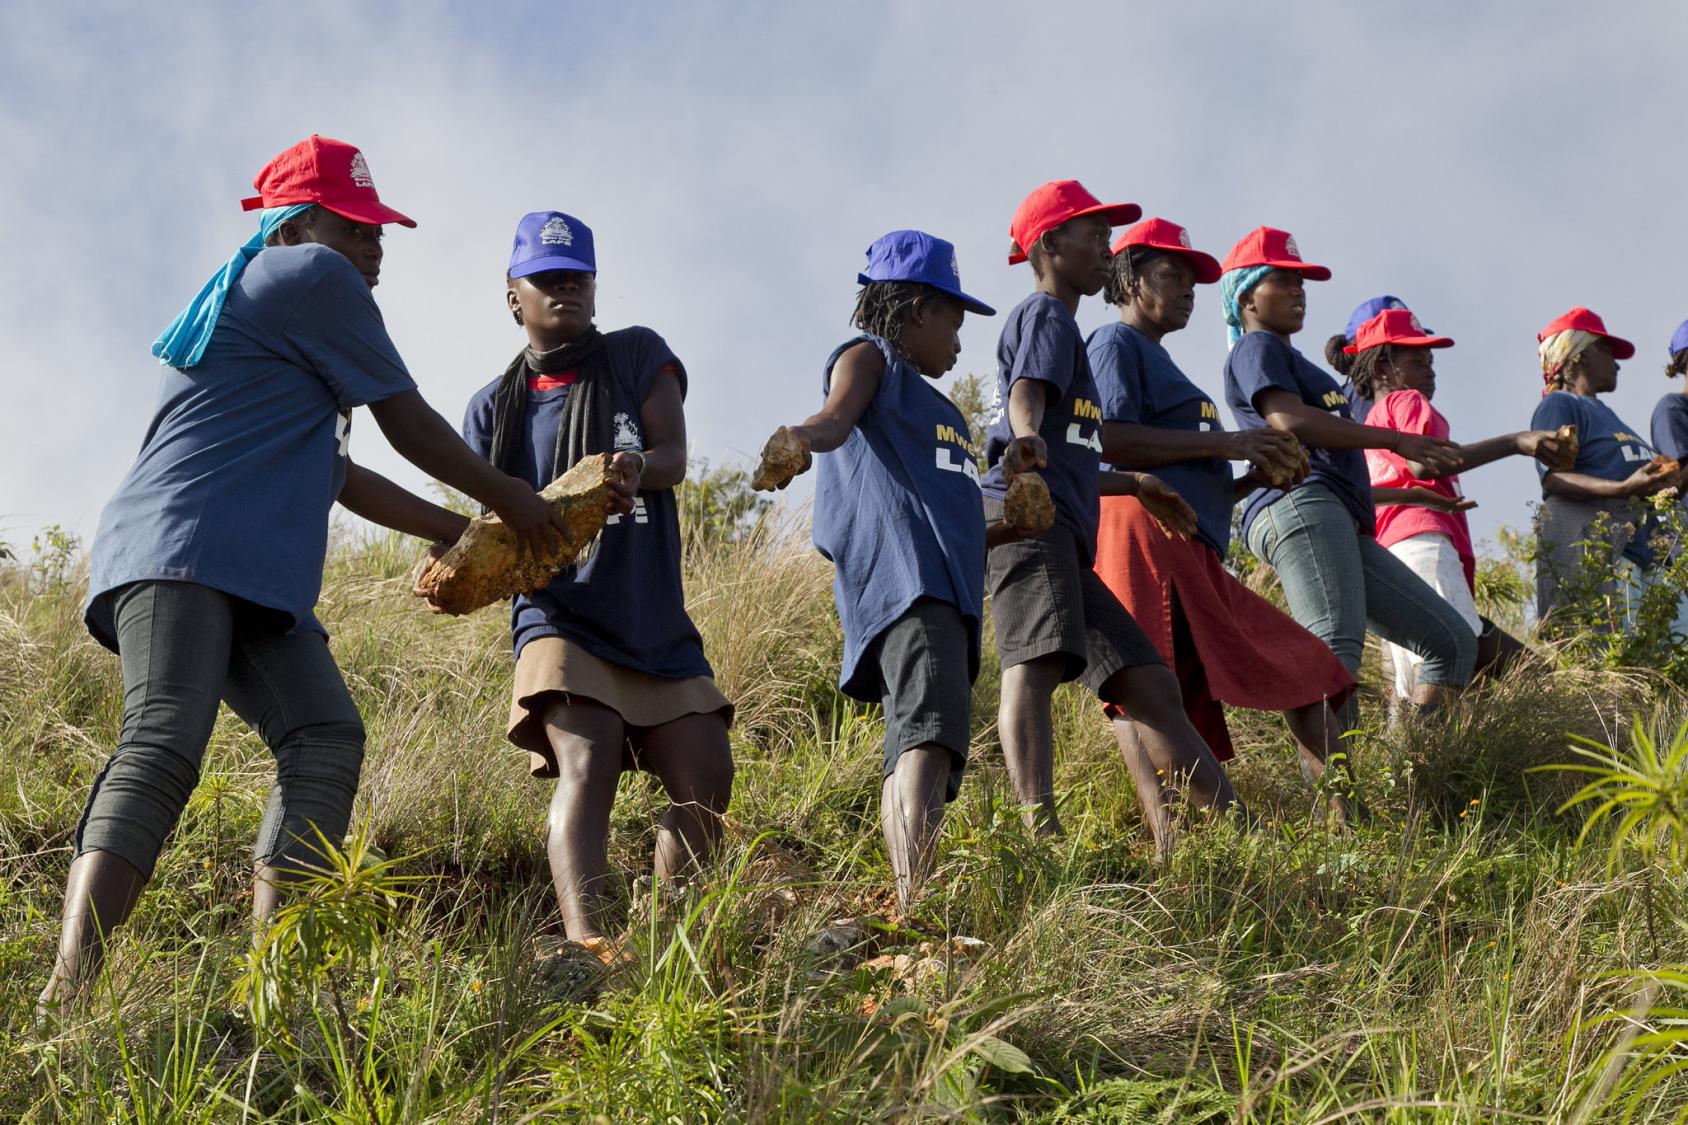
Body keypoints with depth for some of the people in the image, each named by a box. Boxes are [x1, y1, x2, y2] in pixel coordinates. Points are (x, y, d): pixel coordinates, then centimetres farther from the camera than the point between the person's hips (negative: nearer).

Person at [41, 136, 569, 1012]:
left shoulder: (268, 314, 32)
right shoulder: (310, 277, 2)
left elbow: (337, 474, 36)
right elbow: (410, 427, 4)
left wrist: (462, 535, 38)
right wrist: (508, 499, 17)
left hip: (259, 579, 10)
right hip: (180, 552, -10)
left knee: (326, 738, -7)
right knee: (161, 752, -25)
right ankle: (66, 998, -38)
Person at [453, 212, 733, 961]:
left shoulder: (638, 357, 7)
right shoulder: (493, 407, 7)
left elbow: (674, 457, -6)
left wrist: (637, 467, -30)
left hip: (655, 620, 3)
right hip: (560, 617, -2)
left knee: (705, 783, -3)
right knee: (586, 767, -25)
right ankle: (586, 946, -38)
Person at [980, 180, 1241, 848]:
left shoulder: (1057, 324, 35)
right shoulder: (1046, 315, 5)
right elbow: (1025, 393, -19)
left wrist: (1133, 485, 55)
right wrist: (1026, 436, -41)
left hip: (1064, 539, 11)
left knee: (1150, 683, 8)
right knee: (1037, 661, -29)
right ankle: (1041, 837, -47)